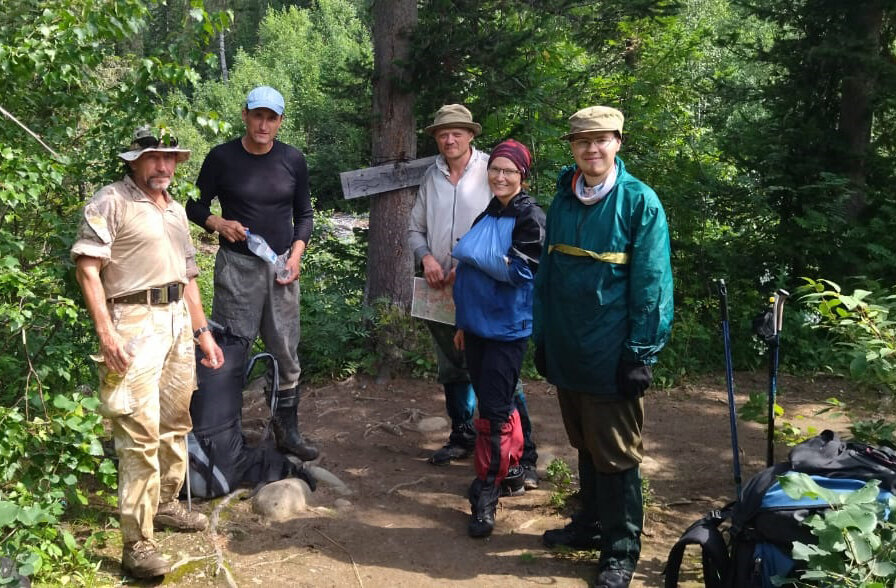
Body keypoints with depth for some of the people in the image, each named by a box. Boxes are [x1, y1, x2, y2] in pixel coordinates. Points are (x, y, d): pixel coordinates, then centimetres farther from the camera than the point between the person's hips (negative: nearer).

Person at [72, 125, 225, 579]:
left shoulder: (176, 211, 20)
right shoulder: (111, 202, -4)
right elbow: (86, 267, -11)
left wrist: (202, 332, 20)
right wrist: (105, 332, -19)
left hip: (178, 320, 8)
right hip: (135, 323, -8)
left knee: (176, 422, 14)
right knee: (140, 434, -11)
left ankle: (166, 504, 32)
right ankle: (137, 544, -6)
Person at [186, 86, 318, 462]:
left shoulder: (293, 160, 4)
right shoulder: (222, 158, -3)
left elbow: (304, 214, 12)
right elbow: (196, 206, 6)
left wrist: (296, 255, -2)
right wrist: (219, 224, -14)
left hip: (281, 265, 3)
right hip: (236, 265, -2)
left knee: (286, 353, 7)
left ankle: (287, 431, 21)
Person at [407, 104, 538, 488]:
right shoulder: (432, 177, 10)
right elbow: (416, 229, 16)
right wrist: (426, 257, -3)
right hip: (441, 291, 6)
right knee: (452, 370, 18)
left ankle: (524, 456, 2)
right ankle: (462, 438, 36)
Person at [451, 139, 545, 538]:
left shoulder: (530, 217, -9)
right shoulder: (486, 216, 13)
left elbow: (518, 270, -19)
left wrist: (470, 253, -10)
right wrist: (464, 322, 19)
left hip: (507, 328, -7)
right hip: (478, 324, 7)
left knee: (493, 411, -8)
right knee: (493, 401, 15)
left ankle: (486, 496, 0)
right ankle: (513, 465, 33)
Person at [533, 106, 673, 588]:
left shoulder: (639, 201, -9)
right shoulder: (562, 201, 8)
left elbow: (652, 284, -11)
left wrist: (641, 354, -13)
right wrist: (542, 338, 11)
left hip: (611, 354, -5)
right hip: (567, 351, 5)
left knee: (615, 454, 4)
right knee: (585, 445, 18)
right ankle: (591, 524, 35)